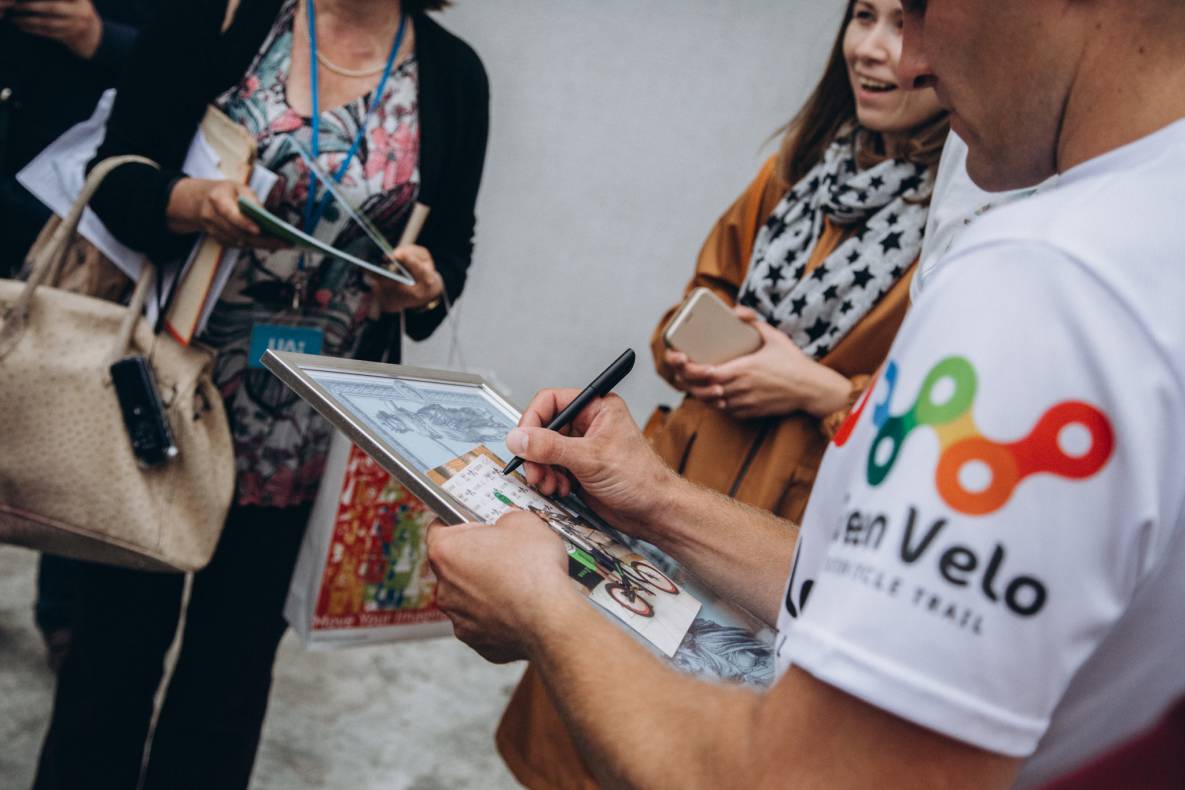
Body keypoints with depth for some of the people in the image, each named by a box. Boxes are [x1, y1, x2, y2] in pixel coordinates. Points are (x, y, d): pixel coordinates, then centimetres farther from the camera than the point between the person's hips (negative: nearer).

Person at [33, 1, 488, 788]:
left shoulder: (453, 73, 1)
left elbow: (452, 248, 6)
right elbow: (117, 174, -4)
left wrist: (428, 286, -16)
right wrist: (189, 202, -25)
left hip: (311, 426, 2)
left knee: (237, 645, 16)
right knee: (123, 620, 13)